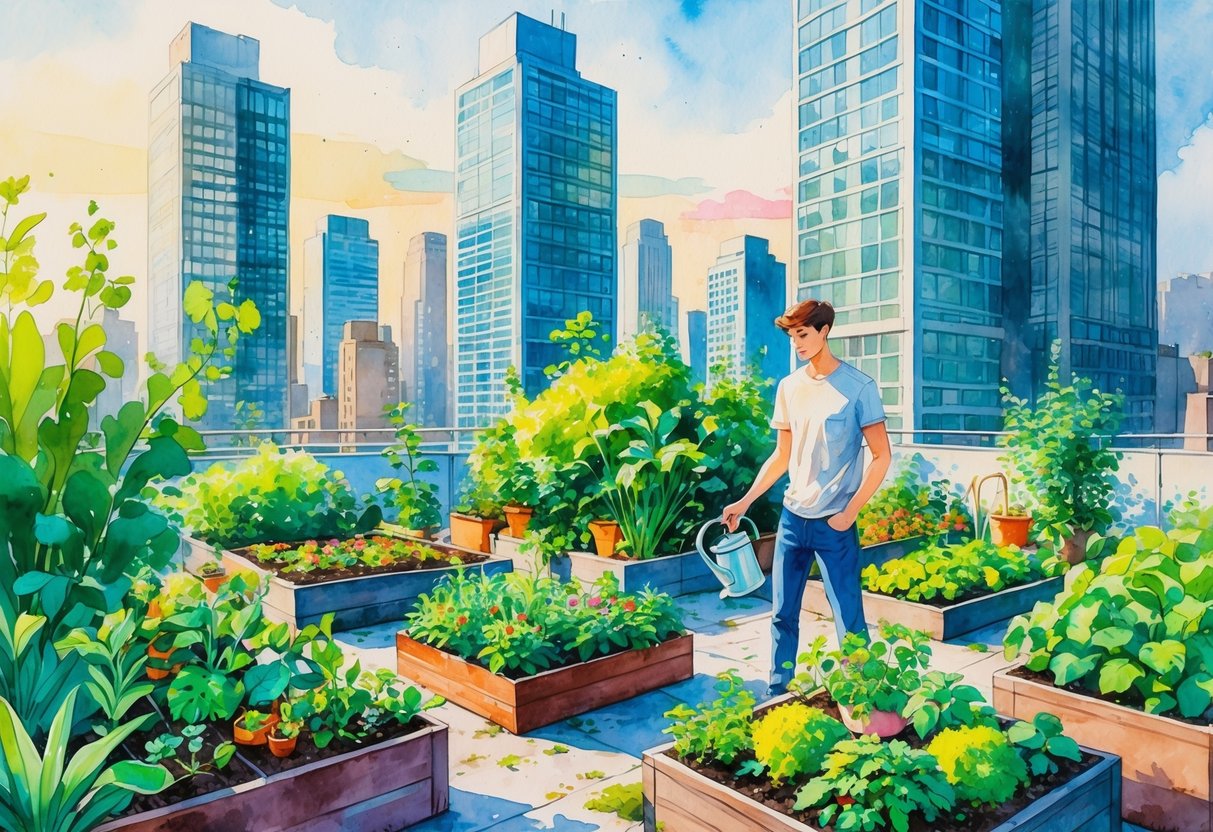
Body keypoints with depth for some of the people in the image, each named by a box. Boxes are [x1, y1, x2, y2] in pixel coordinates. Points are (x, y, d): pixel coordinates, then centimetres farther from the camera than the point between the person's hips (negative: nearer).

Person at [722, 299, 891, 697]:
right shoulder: (788, 387, 7)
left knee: (849, 620, 2)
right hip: (792, 518, 5)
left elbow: (882, 456, -7)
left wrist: (849, 513, -12)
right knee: (782, 614, 12)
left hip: (835, 524, -5)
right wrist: (745, 501, 6)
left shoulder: (858, 387, -7)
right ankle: (776, 695, 26)